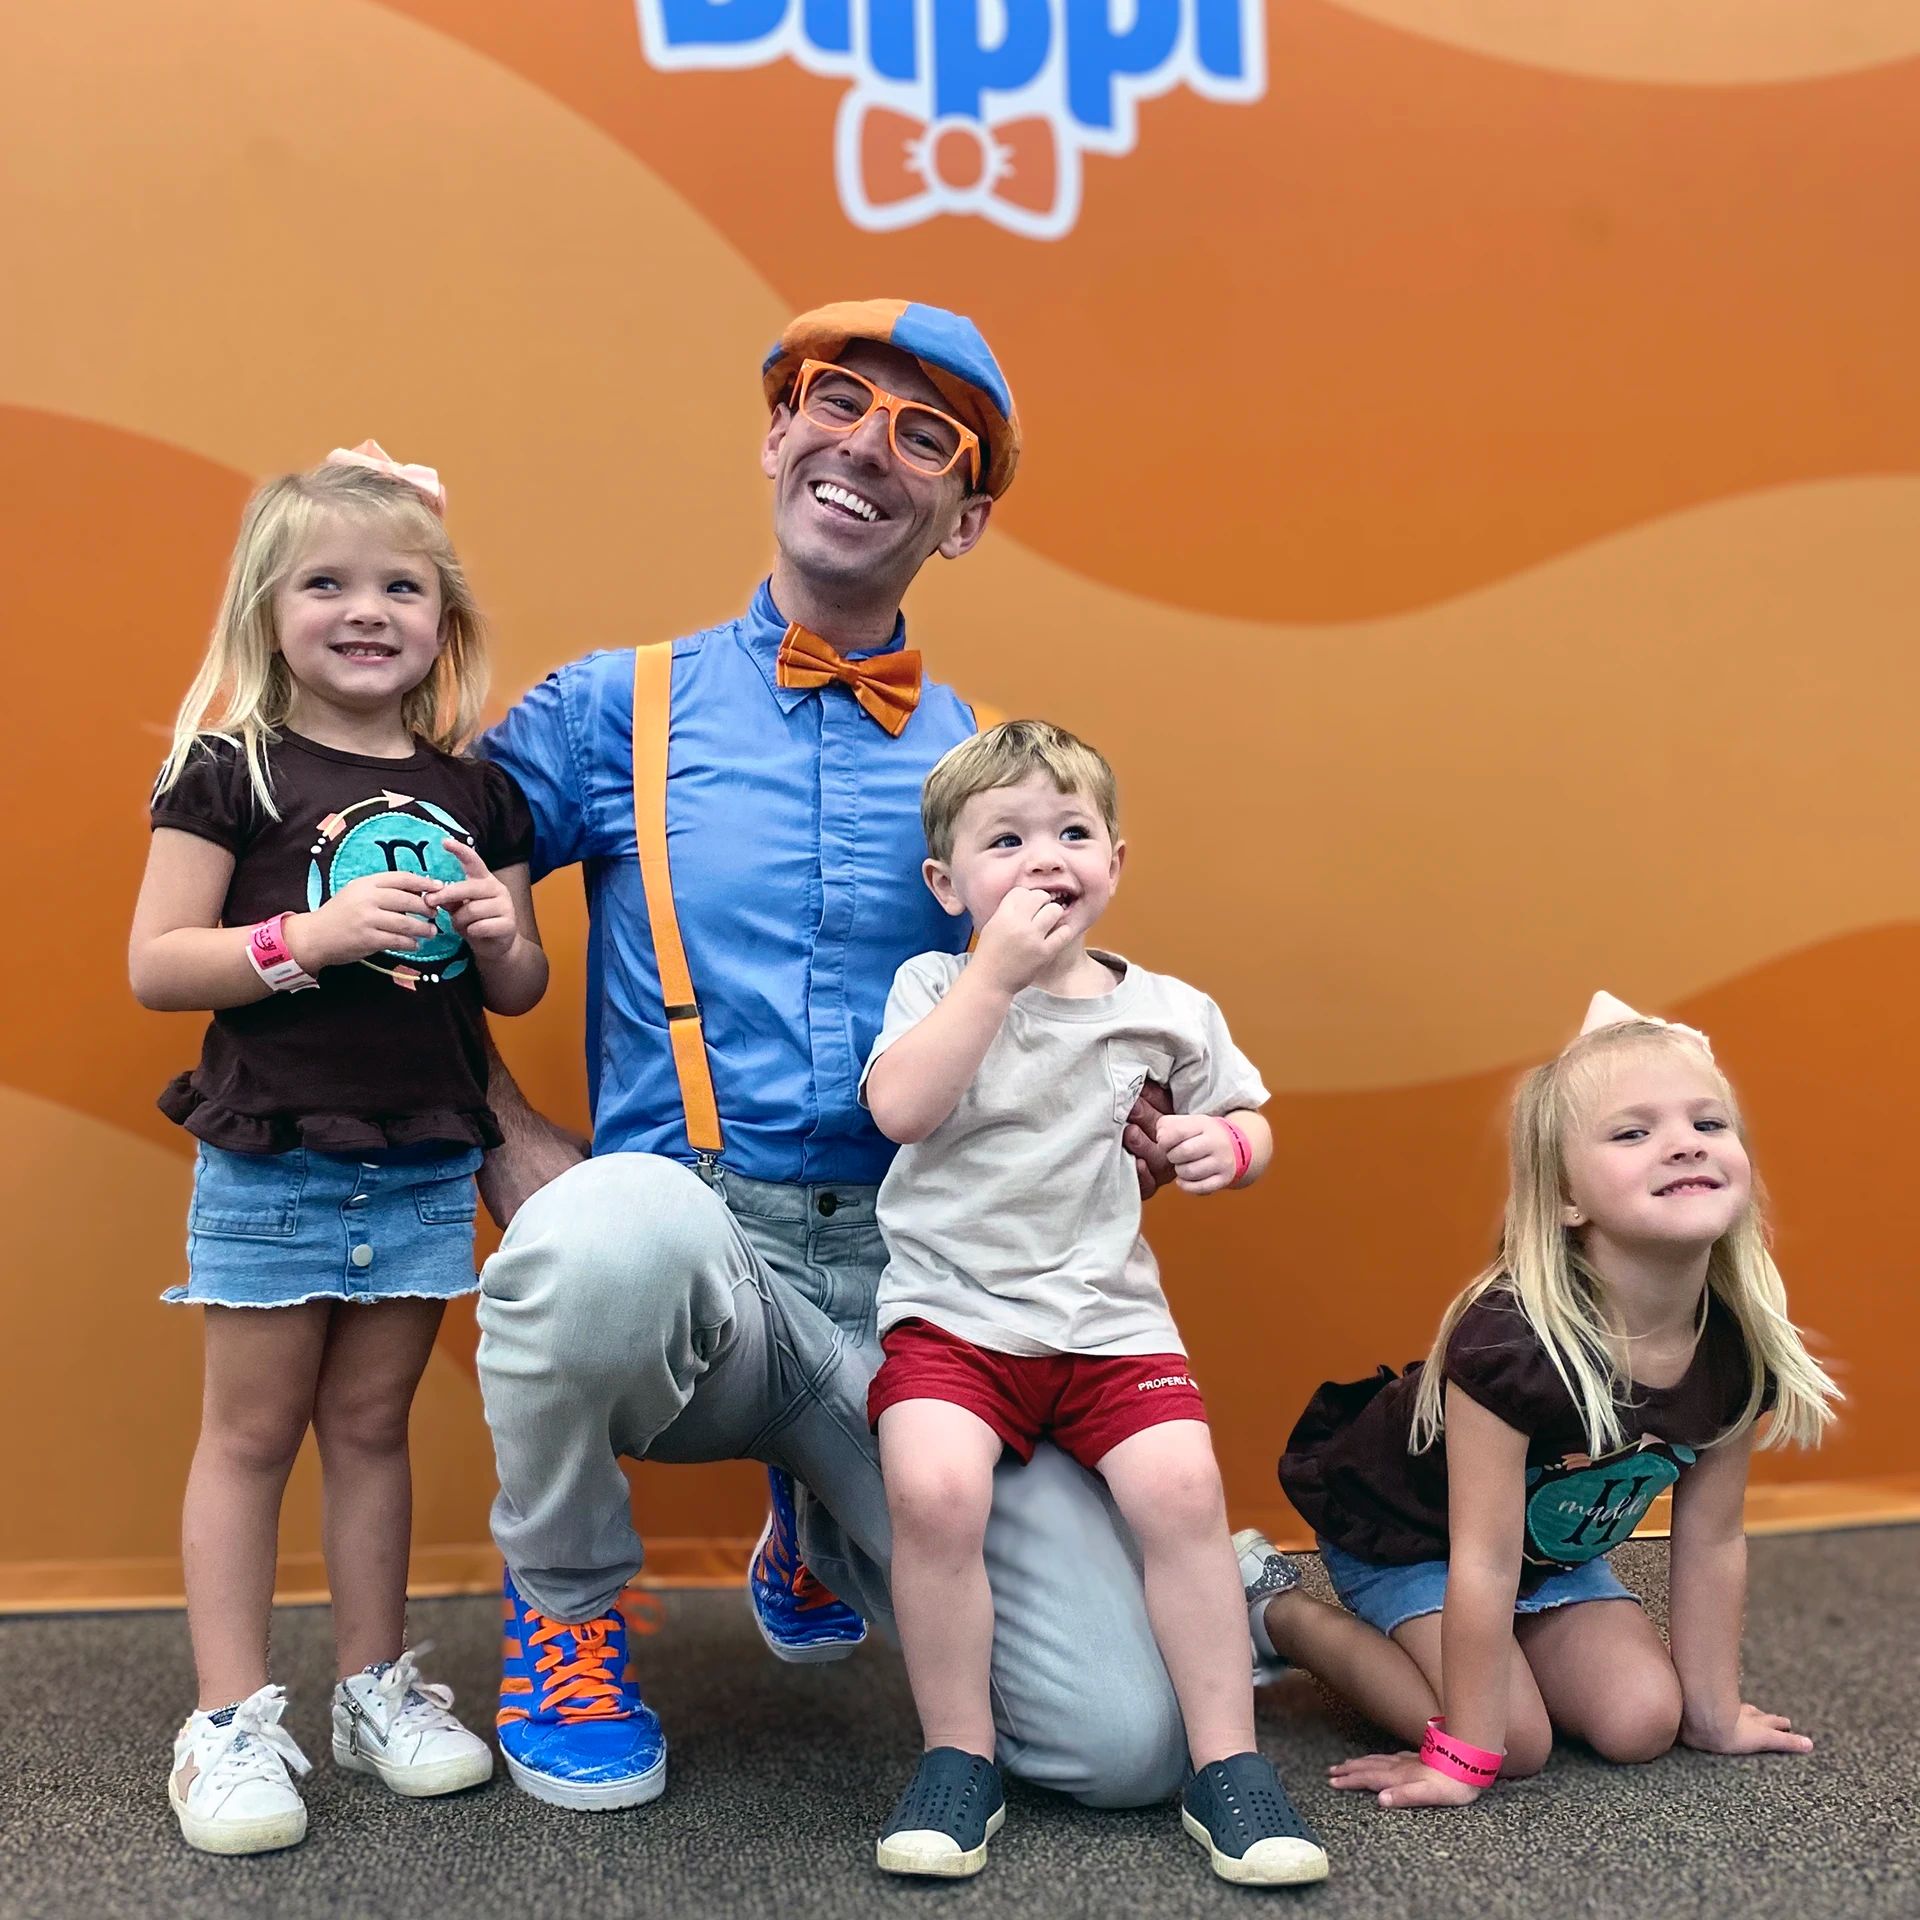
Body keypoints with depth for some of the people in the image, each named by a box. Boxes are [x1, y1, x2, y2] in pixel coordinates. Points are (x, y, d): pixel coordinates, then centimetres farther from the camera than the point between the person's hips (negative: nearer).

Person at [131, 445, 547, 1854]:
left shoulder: (477, 795, 7)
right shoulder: (229, 771, -5)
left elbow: (520, 992, 13)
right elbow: (156, 965, -10)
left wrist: (501, 937, -9)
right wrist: (311, 936, -23)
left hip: (425, 1169, 4)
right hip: (269, 1166, -3)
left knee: (371, 1425, 15)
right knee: (252, 1433, 6)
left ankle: (378, 1687, 27)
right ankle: (233, 1720, 16)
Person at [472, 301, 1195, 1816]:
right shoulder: (616, 710, 6)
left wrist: (1122, 1136, -5)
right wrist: (515, 1146, -6)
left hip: (921, 1287, 2)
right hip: (693, 1257, -2)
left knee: (1126, 1744, -11)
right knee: (617, 1223, -40)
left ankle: (831, 1534, 22)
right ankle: (564, 1610, -4)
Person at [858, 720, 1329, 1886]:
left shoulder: (1167, 1012, 7)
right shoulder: (939, 987, 1)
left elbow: (1247, 1123, 19)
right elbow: (901, 1106, -18)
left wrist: (1229, 1146, -5)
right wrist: (998, 970, -19)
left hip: (1110, 1316, 2)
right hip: (953, 1309, -1)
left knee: (1183, 1487, -21)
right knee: (934, 1488, -26)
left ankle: (1228, 1766, -3)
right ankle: (959, 1761, -5)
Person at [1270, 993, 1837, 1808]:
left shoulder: (1739, 1346, -19)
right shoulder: (1513, 1342, -39)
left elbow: (1711, 1539, -5)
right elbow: (1483, 1563, -33)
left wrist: (1715, 1712, 2)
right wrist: (1464, 1758, -26)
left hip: (1554, 1547, 6)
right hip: (1398, 1535, -6)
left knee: (1641, 1720, -7)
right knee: (1518, 1740, -16)